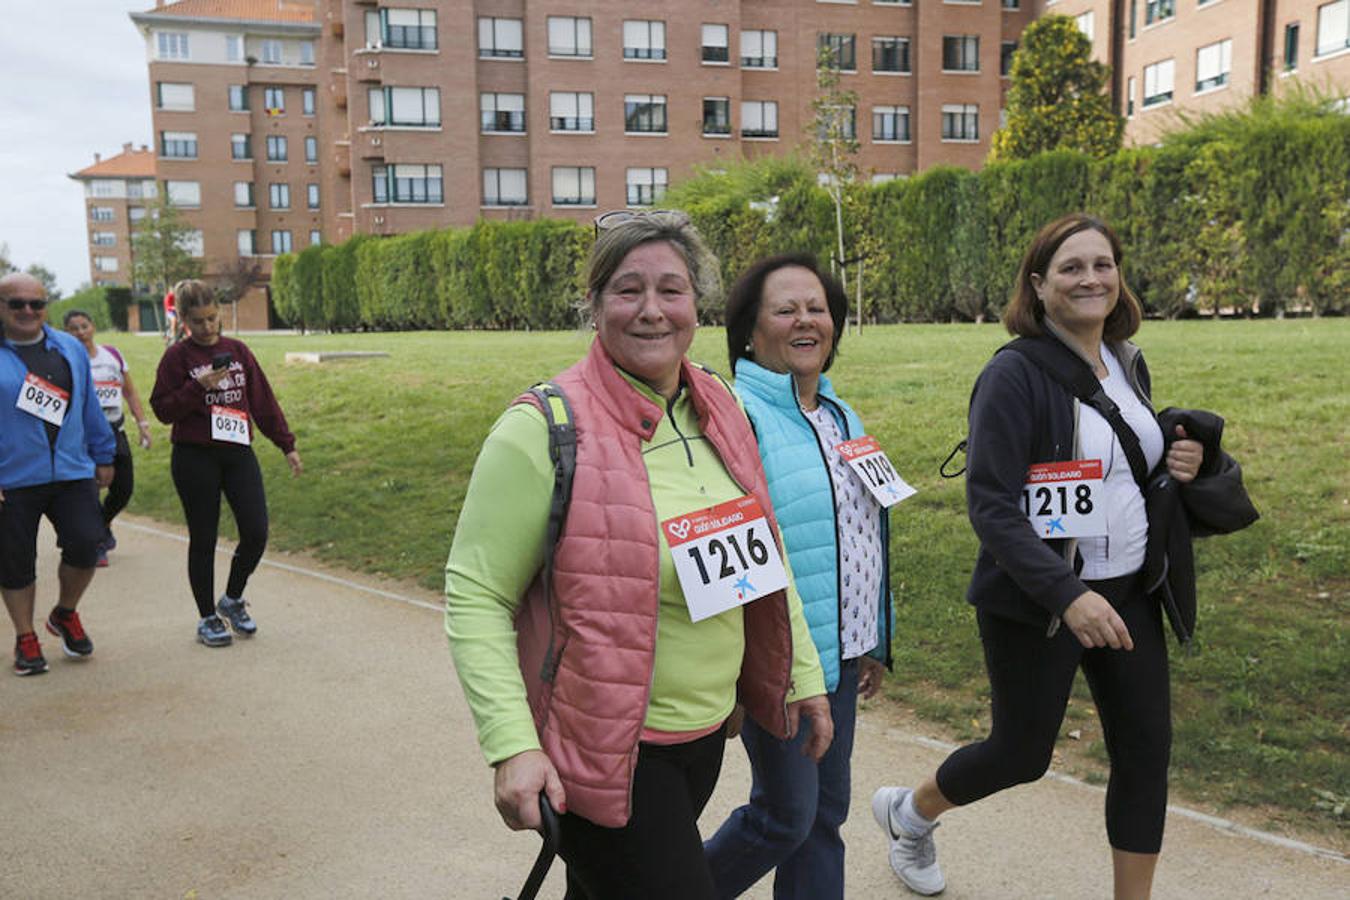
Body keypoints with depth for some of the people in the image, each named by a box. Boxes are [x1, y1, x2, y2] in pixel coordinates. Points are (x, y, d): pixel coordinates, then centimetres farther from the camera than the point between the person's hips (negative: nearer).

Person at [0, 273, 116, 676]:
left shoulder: (70, 349, 8)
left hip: (72, 473, 3)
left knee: (84, 544, -7)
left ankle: (65, 614, 22)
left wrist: (103, 457, 16)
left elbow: (90, 407, 14)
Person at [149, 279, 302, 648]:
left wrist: (287, 445, 8)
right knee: (203, 539, 5)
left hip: (238, 453, 3)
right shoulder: (177, 356, -3)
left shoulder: (238, 350, 7)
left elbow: (263, 401, 9)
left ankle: (233, 599, 23)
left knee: (256, 532, -3)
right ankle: (207, 618, 21)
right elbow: (163, 409, -6)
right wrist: (199, 387, -19)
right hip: (195, 458, -3)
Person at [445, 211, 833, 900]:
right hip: (603, 749, -6)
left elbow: (762, 553, 13)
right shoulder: (546, 430, -17)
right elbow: (474, 597, -15)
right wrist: (512, 746, -23)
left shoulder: (720, 408, 2)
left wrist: (802, 673, 14)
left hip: (705, 733, 7)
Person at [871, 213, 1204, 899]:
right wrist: (1067, 595, -31)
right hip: (1036, 600, -6)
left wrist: (1177, 462, -2)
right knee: (1022, 753, 8)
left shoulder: (1128, 364, 6)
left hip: (1128, 591, 7)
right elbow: (990, 506, -23)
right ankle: (907, 812, 37)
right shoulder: (1015, 374, -17)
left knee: (1146, 747, 7)